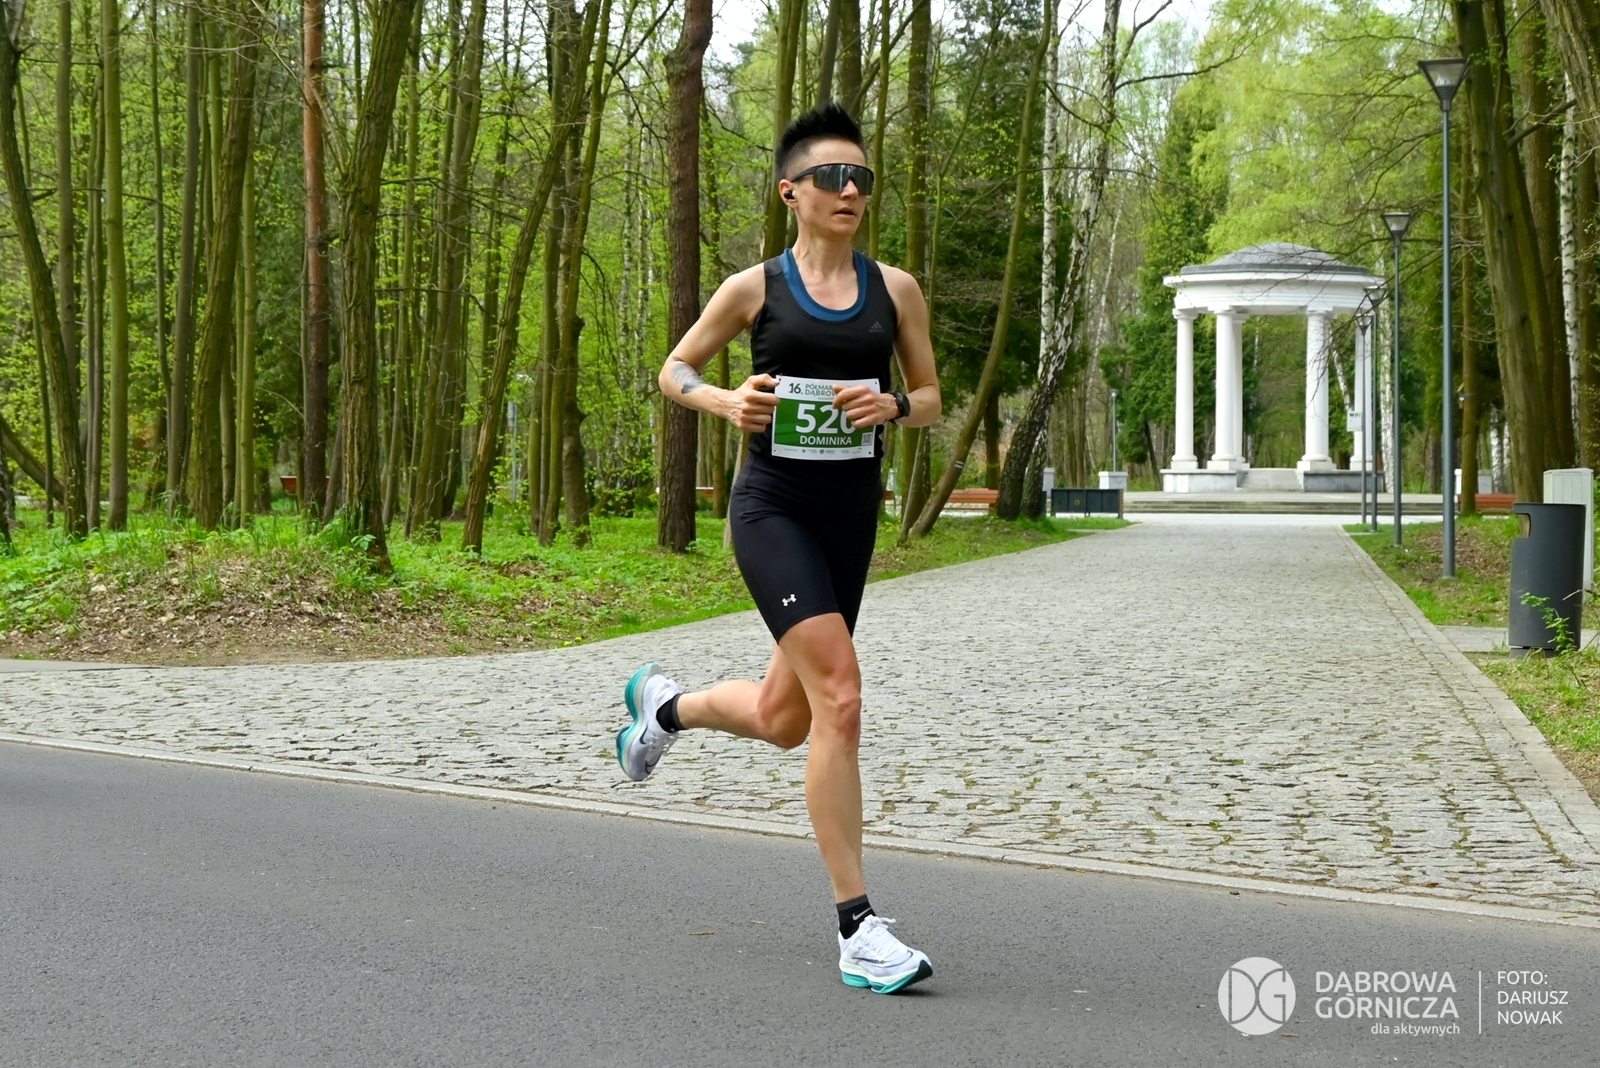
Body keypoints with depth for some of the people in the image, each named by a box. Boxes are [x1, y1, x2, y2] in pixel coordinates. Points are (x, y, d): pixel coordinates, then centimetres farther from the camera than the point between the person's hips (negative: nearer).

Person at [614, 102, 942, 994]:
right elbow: (675, 370, 10)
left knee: (783, 721, 13)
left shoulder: (896, 289, 6)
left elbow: (933, 400, 12)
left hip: (852, 515, 5)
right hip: (773, 508, -5)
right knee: (839, 696, -20)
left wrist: (892, 406, -11)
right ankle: (858, 926, -13)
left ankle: (665, 705, 48)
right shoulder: (756, 288, -1)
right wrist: (726, 402, -11)